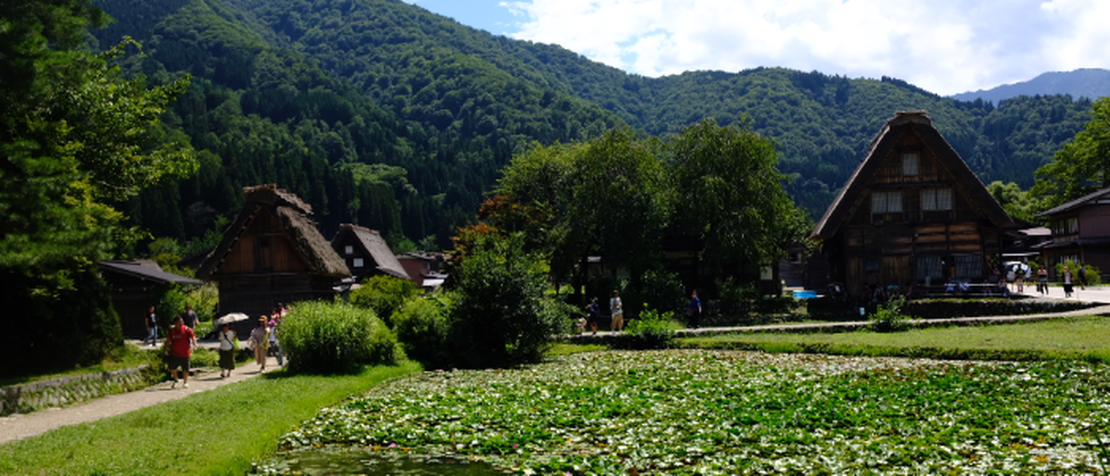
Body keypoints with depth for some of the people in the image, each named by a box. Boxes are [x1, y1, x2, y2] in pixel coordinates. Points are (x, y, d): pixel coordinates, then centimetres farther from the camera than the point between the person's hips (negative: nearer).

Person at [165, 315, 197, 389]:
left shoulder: (187, 330, -6)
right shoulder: (172, 330, 4)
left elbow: (193, 337, -16)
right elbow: (168, 340, 12)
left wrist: (194, 345, -33)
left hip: (184, 354, -3)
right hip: (174, 353, 3)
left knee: (185, 369, 3)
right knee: (172, 368, 2)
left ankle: (186, 382, 22)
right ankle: (175, 380, 28)